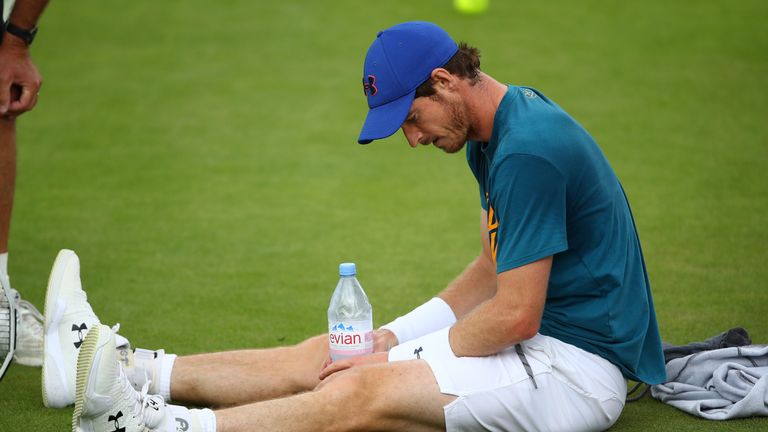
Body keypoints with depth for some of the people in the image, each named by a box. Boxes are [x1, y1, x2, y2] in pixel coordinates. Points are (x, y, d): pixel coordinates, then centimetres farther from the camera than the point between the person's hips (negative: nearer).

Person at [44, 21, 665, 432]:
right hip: (535, 338, 10)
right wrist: (392, 338, 6)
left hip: (575, 368, -10)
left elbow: (516, 316, -23)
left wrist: (396, 363, -11)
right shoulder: (493, 136, 11)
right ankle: (126, 369, -1)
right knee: (327, 354, 1)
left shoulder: (530, 149, -22)